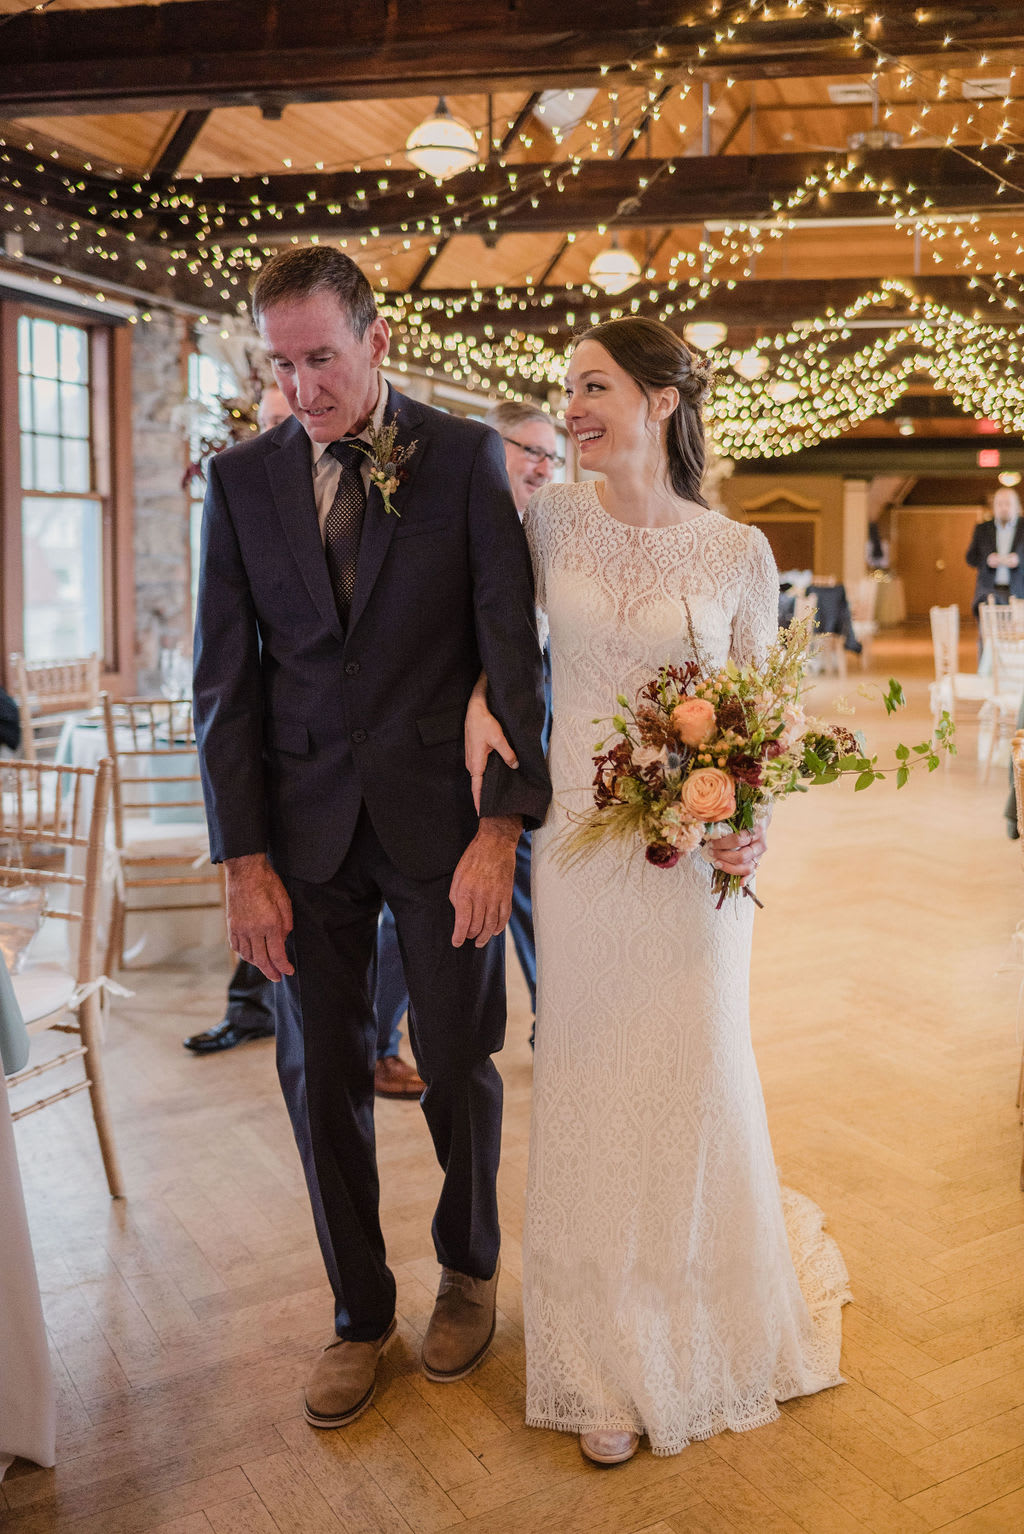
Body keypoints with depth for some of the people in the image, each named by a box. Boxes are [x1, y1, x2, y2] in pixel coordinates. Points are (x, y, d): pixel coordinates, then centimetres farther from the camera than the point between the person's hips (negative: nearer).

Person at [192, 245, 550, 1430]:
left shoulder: (466, 459, -3)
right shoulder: (241, 480, 3)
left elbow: (513, 652, -6)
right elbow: (224, 678, 2)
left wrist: (501, 827, -14)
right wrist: (244, 860, -4)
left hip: (442, 817, -2)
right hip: (305, 827, 2)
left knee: (458, 1066, 11)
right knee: (320, 1078, 10)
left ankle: (468, 1269, 38)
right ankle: (359, 1311, 31)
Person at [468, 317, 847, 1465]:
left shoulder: (738, 552, -4)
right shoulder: (549, 520, -1)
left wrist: (749, 825, -13)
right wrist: (480, 702, -6)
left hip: (695, 851, -1)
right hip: (577, 841, 2)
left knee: (698, 1079, 10)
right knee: (588, 1088, 9)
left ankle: (714, 1322, 40)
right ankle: (609, 1363, 30)